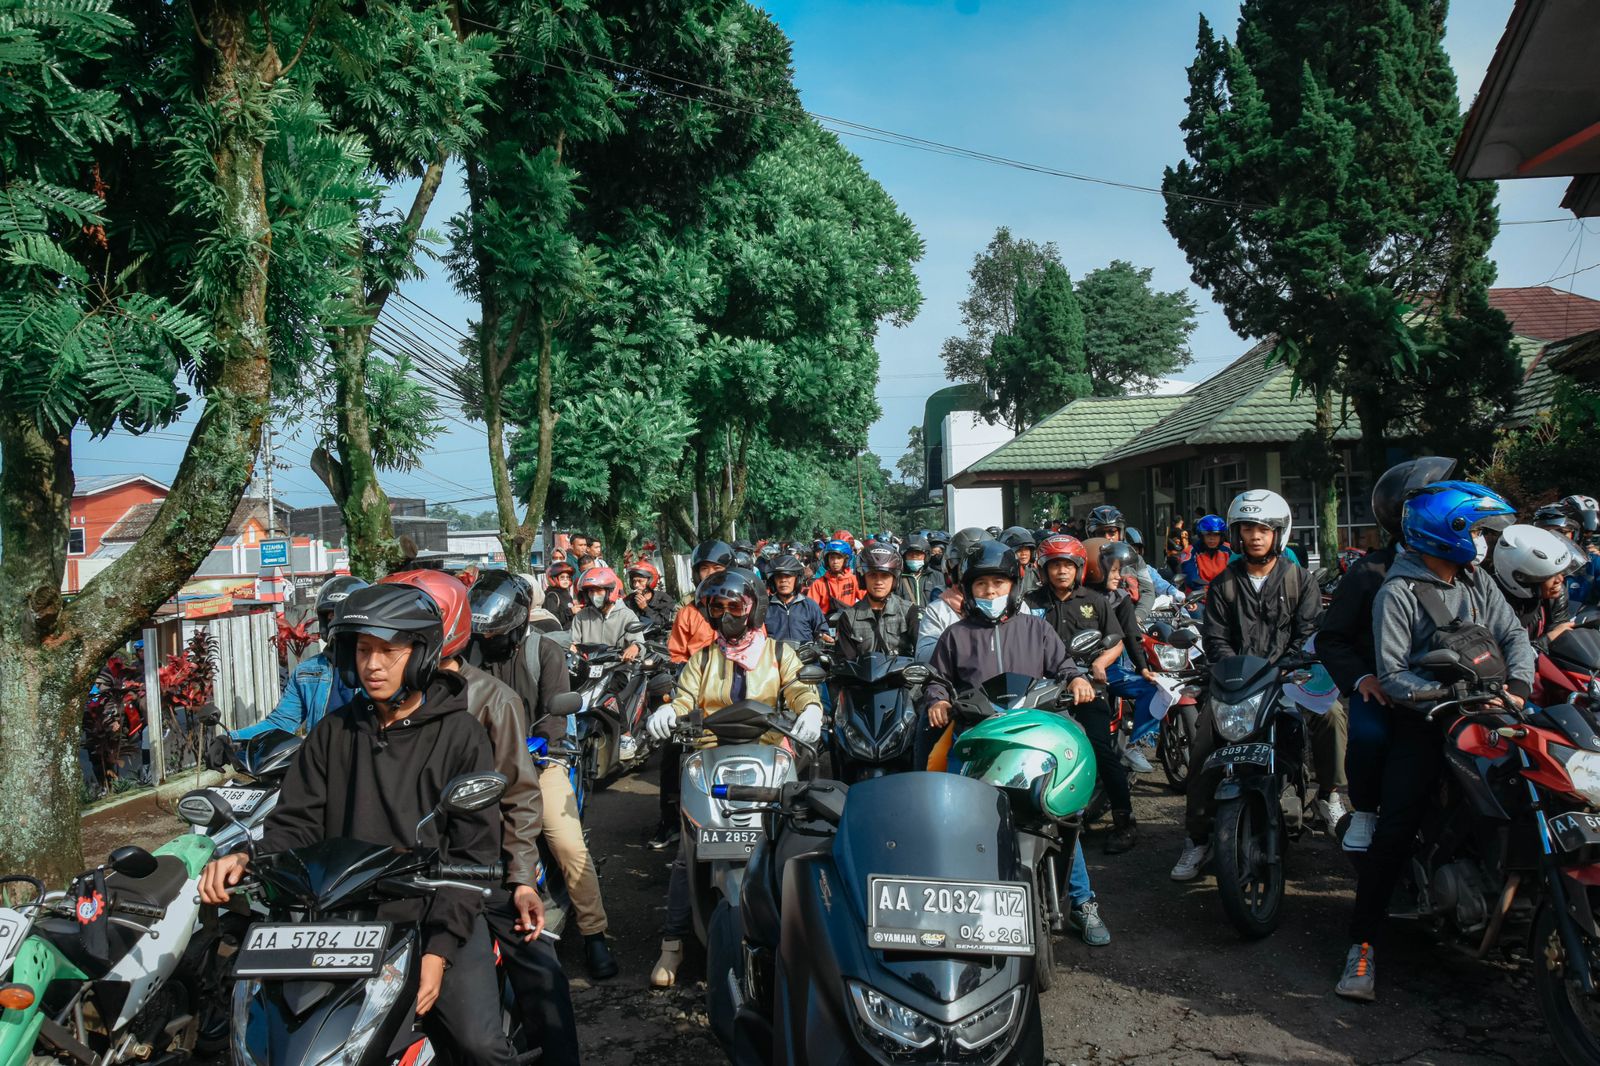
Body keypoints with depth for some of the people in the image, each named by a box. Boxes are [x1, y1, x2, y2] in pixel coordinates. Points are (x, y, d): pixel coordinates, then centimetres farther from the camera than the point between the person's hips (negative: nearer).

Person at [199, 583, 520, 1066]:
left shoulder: (462, 736, -2)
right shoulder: (334, 731, 9)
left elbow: (474, 850, -5)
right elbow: (296, 823, 8)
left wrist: (439, 950, -14)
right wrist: (249, 859, -15)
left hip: (440, 916, -3)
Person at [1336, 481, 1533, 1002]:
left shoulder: (1476, 582, 14)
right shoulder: (1398, 593, -5)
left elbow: (1514, 634, 9)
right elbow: (1393, 675, -10)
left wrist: (1516, 687, -9)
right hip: (1424, 726, -6)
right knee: (1394, 832, -12)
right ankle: (1363, 943, -7)